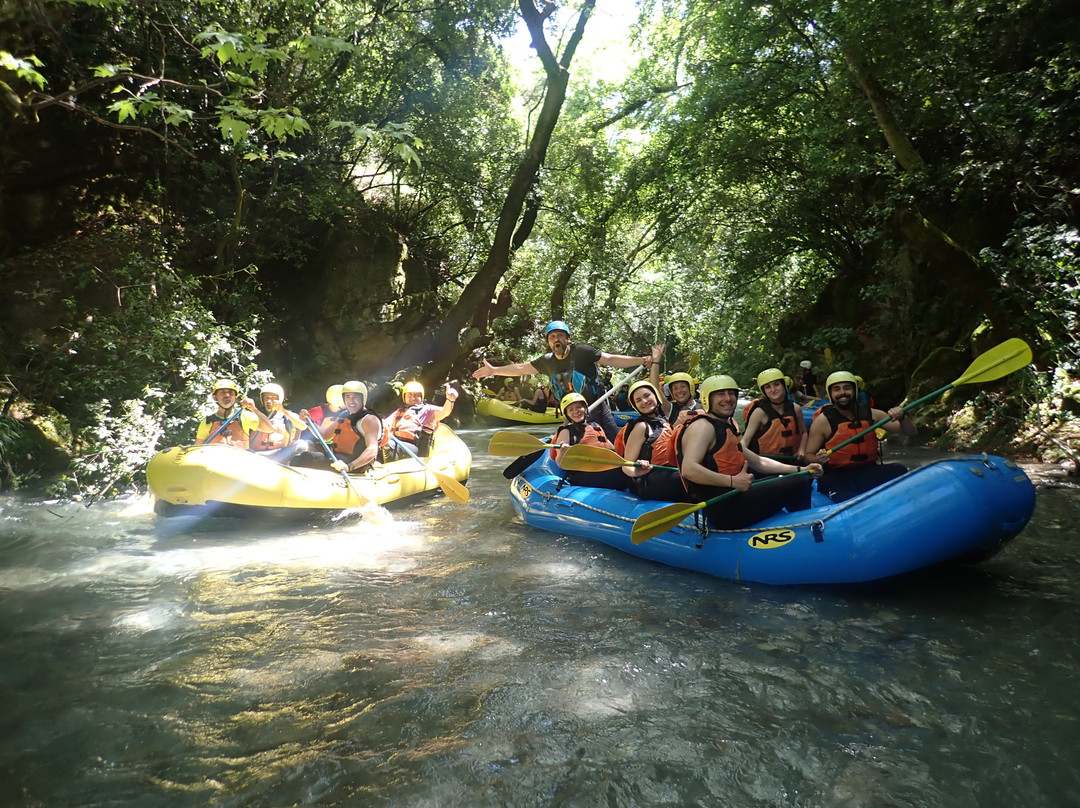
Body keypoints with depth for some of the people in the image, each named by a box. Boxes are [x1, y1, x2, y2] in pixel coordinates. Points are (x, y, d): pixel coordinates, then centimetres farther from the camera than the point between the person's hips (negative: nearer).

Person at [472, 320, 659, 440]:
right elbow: (521, 368, 12)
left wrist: (641, 360, -26)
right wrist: (494, 370, 12)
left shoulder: (581, 351, -11)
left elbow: (610, 359, -16)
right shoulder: (547, 361, 3)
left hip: (598, 407, -3)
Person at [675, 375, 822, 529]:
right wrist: (732, 481, -27)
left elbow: (759, 462, 23)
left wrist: (801, 470, 14)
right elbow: (688, 469, -26)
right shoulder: (703, 426, -11)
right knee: (799, 485, -7)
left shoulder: (725, 430, 21)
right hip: (723, 509, -11)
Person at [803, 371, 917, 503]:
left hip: (869, 471, 5)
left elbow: (911, 433, 11)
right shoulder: (823, 421, -2)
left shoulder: (870, 414, 8)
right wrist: (817, 460, -23)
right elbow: (808, 455, 1)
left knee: (900, 470, -24)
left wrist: (902, 417, -11)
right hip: (836, 476, -5)